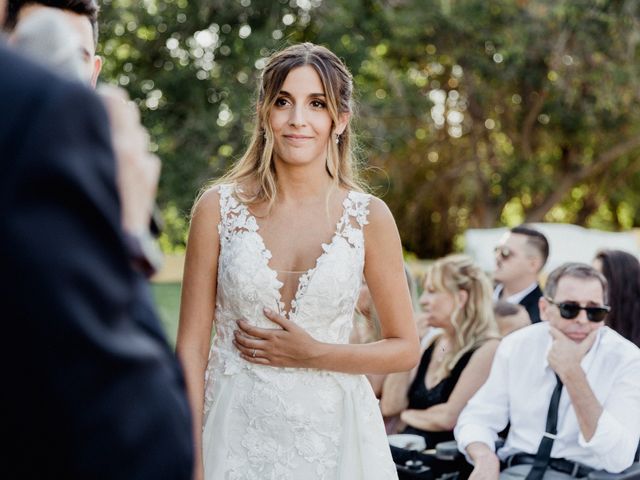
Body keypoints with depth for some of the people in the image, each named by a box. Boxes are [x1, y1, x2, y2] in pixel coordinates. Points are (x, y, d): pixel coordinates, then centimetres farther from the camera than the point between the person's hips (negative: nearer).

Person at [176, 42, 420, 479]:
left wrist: (312, 354, -11)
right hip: (238, 430, 0)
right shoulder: (219, 208, -5)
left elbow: (405, 349, 2)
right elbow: (192, 346, -4)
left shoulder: (368, 217, -4)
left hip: (332, 430, 1)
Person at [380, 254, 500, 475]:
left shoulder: (487, 349, -9)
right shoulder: (431, 344, 13)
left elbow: (449, 417, -14)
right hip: (408, 448, 7)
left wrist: (409, 414, 3)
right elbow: (390, 407, 8)